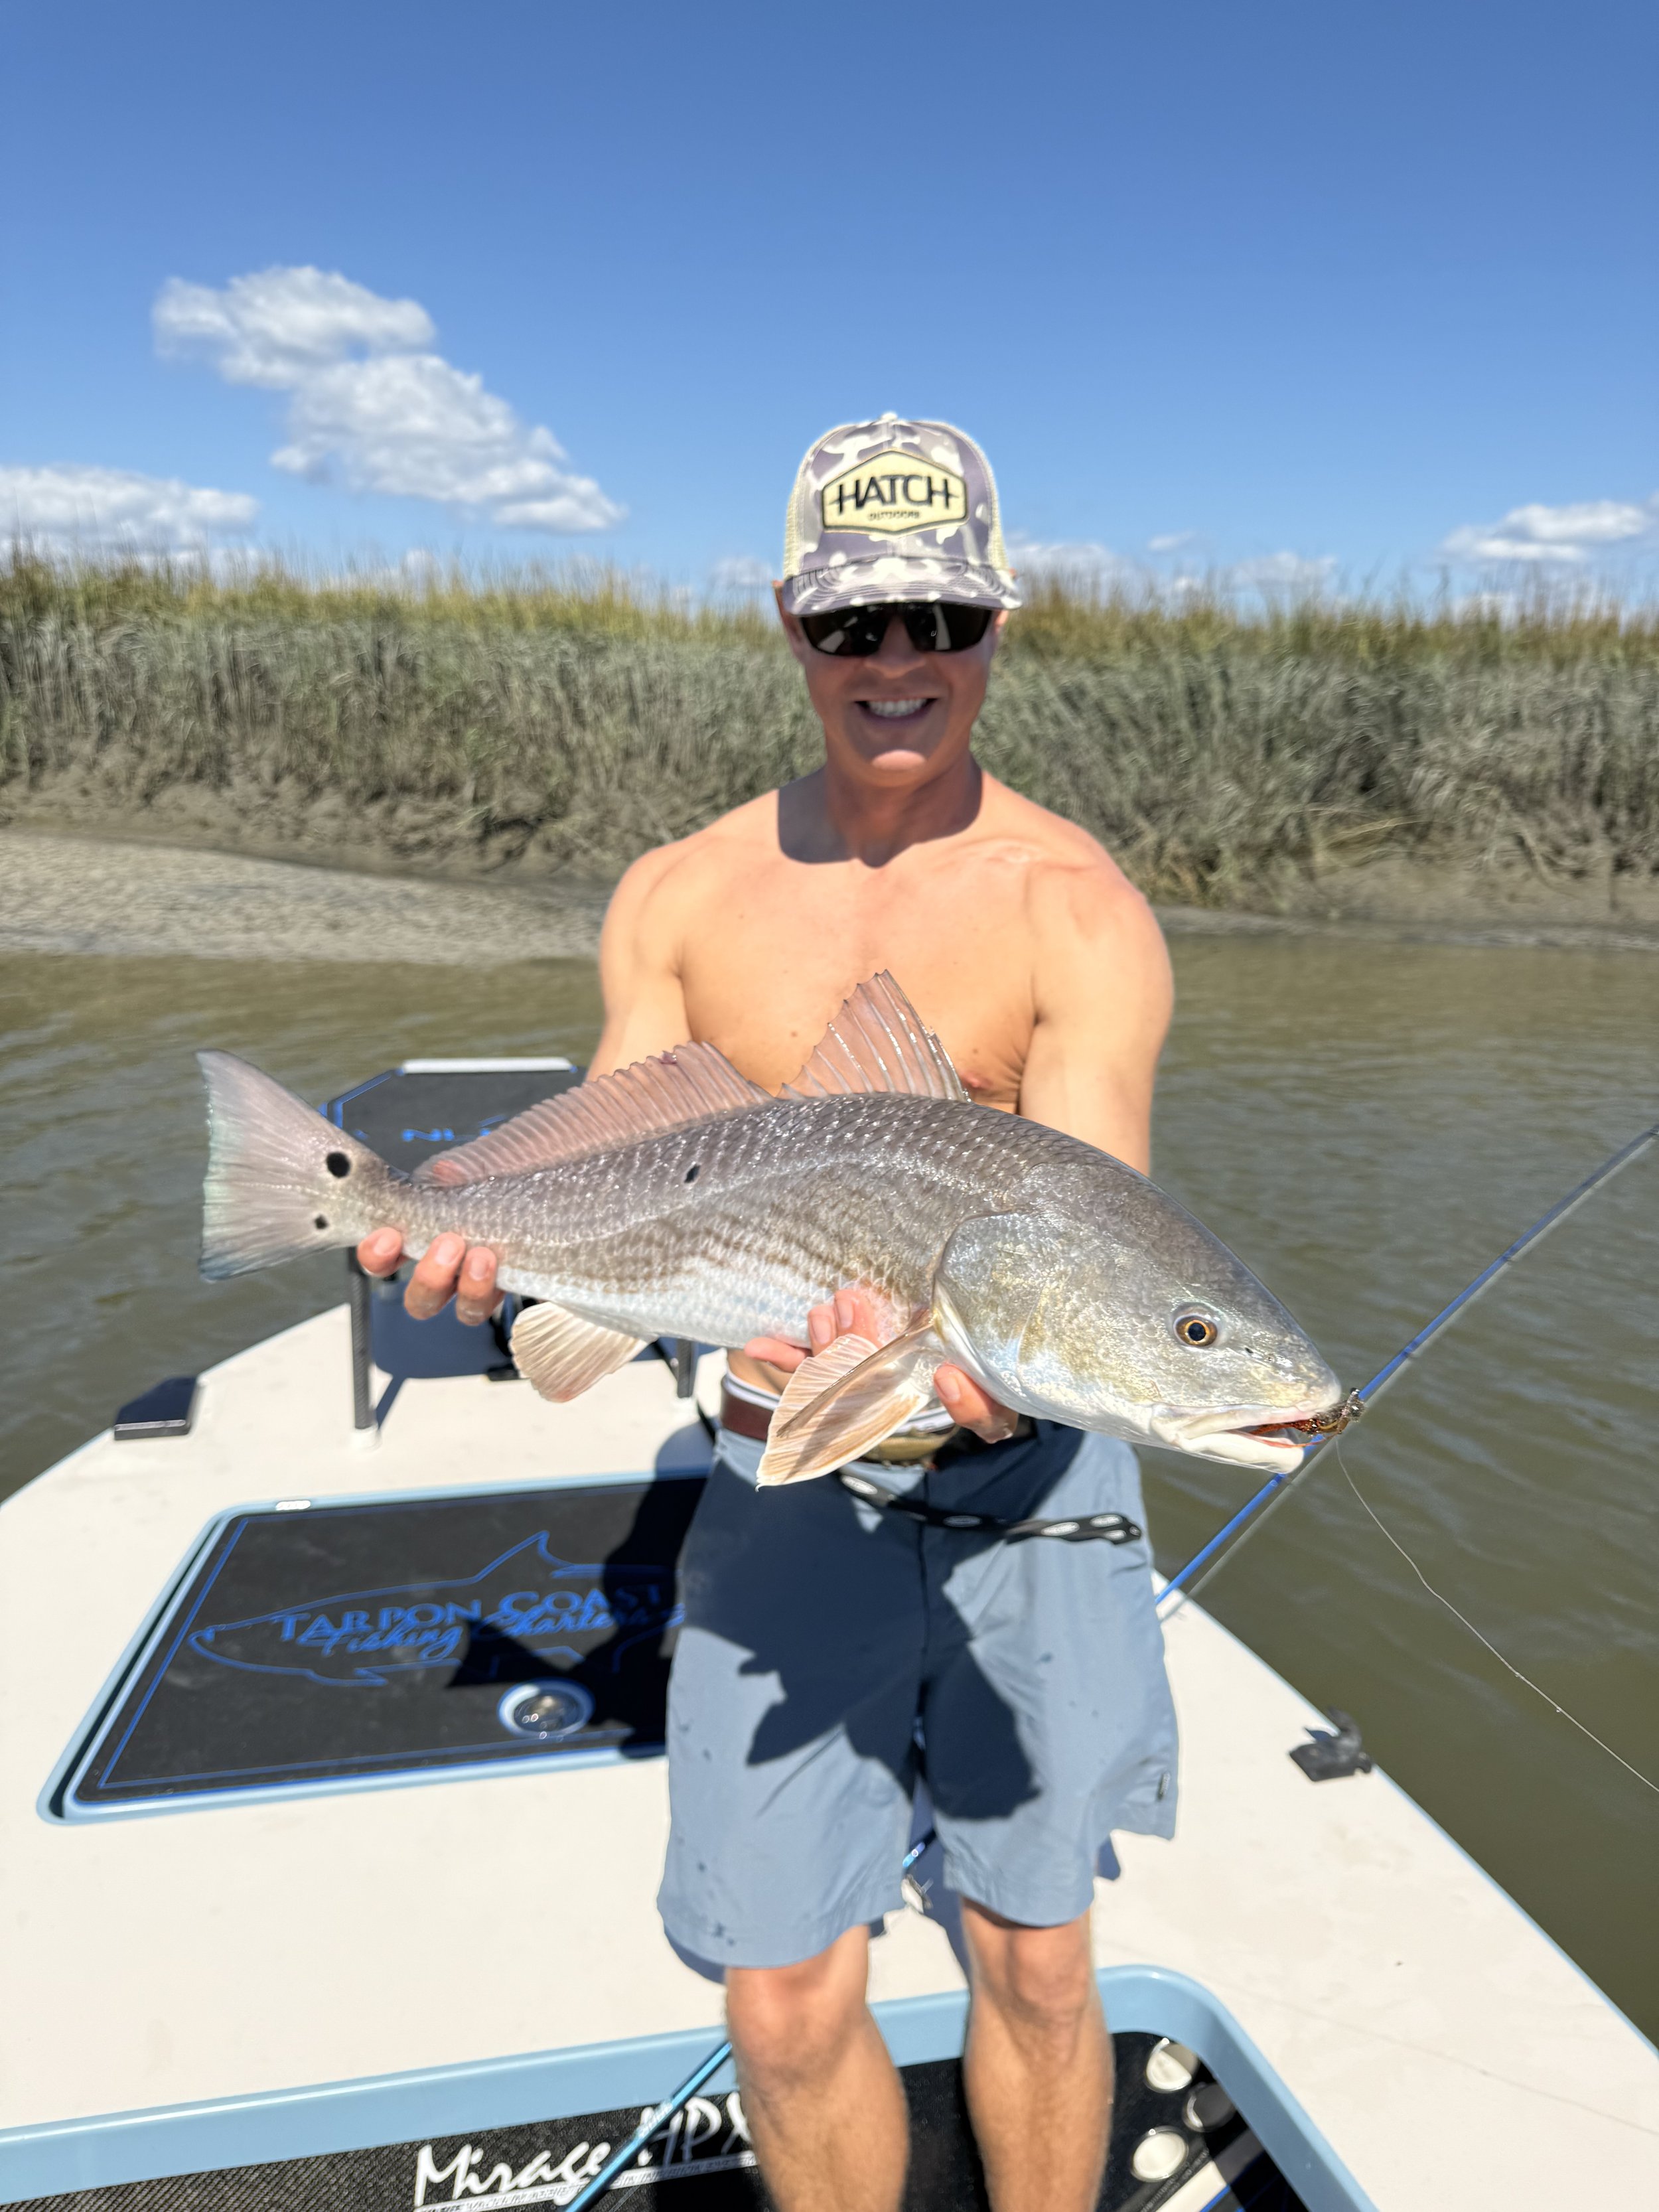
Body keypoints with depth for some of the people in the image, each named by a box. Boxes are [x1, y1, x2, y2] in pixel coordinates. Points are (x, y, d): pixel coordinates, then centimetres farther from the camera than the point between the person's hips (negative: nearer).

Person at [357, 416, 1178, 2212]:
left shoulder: (1077, 910, -9)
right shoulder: (678, 900, 0)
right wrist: (490, 1243, -20)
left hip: (1019, 1479, -1)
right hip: (782, 1492, 2)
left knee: (1036, 1961, 16)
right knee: (786, 2002, 7)